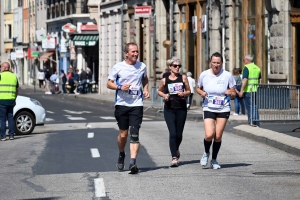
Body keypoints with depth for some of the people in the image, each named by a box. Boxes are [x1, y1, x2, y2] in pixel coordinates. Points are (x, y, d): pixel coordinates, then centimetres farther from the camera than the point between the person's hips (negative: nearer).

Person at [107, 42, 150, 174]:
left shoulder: (142, 66, 7)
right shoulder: (118, 67, -1)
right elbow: (109, 84, 3)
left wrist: (145, 90, 7)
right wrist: (120, 87, -15)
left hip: (137, 105, 1)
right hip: (121, 104, 0)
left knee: (134, 134, -11)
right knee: (123, 134, 7)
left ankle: (133, 162, -17)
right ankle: (121, 155, 35)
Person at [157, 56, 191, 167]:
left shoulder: (183, 78, 3)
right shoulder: (164, 80, 2)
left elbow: (189, 91, 10)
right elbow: (159, 91, 17)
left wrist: (183, 93, -11)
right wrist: (164, 95, -4)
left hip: (181, 109, 1)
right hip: (169, 109, -1)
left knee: (179, 134, 8)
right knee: (172, 133, -13)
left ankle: (176, 149, 40)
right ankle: (174, 158, -14)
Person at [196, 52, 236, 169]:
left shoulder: (227, 76, -5)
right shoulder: (204, 75, -2)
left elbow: (234, 94, 3)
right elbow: (198, 88, 15)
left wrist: (230, 93, -21)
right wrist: (201, 92, -7)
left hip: (223, 109, 0)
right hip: (208, 108, 0)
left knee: (218, 136, 1)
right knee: (209, 135, -15)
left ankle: (214, 160, 20)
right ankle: (206, 153, 16)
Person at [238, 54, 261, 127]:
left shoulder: (247, 68, -11)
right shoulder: (257, 68, 14)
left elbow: (245, 80, -19)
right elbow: (260, 80, 18)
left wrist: (241, 91, -18)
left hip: (248, 90, -7)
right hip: (255, 90, 7)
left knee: (249, 107, -2)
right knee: (254, 107, 12)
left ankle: (251, 122, -3)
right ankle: (257, 123, 13)